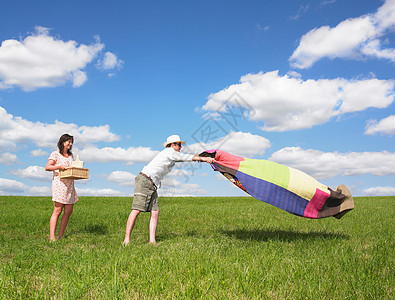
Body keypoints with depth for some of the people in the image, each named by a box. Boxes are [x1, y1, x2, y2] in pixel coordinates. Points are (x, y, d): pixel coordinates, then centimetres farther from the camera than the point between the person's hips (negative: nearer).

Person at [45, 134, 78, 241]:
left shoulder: (70, 155, 19)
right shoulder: (55, 154, 0)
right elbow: (47, 167, -7)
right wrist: (59, 166, -19)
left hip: (69, 185, 7)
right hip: (59, 183, -7)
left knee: (68, 211, 2)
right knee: (57, 211, -11)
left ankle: (60, 236, 9)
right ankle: (52, 237, -9)